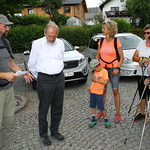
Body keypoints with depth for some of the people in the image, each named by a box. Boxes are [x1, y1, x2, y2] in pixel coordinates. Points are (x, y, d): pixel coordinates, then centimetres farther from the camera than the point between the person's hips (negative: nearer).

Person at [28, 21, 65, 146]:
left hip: (60, 78, 5)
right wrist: (39, 78, 6)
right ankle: (43, 134, 20)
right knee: (44, 109, 3)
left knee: (58, 107, 13)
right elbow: (31, 64, 1)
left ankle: (55, 130, 30)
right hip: (45, 80, -4)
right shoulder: (37, 44, -6)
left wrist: (58, 73, 15)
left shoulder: (60, 43, 6)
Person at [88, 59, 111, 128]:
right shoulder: (95, 72, 12)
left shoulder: (104, 71, -8)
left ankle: (106, 120, 17)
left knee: (101, 107, -1)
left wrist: (97, 80, -17)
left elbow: (105, 82, -15)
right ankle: (93, 120, 22)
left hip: (99, 92, -7)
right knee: (92, 106, 11)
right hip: (92, 91, 7)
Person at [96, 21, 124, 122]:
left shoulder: (116, 41, -4)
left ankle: (117, 113, 12)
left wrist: (118, 68, -11)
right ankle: (101, 111, 20)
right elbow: (97, 56, 14)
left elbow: (121, 57, -2)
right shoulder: (101, 41, 7)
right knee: (102, 90, 7)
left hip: (113, 68, -3)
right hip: (102, 68, 3)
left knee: (115, 91, 0)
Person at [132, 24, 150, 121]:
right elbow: (134, 57, 7)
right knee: (142, 95, 15)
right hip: (141, 74, 5)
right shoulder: (141, 44, 8)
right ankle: (142, 114, 29)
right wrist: (140, 59, -11)